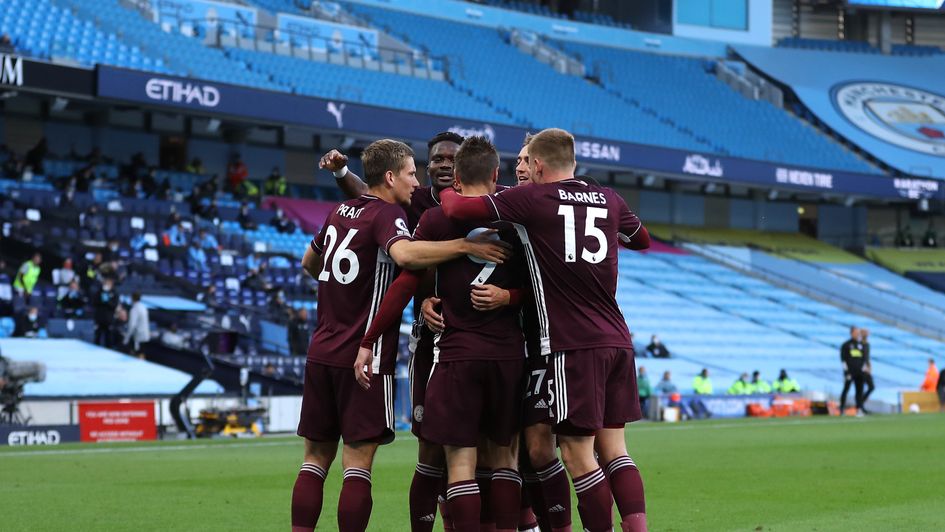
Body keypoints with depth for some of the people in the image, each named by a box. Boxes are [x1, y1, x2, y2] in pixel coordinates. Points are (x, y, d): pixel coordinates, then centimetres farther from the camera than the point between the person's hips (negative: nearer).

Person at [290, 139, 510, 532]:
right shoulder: (387, 213, -10)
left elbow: (309, 262, 30)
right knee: (358, 464, -5)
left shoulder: (340, 212, 14)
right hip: (365, 357, -7)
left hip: (321, 352, 7)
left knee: (316, 459, 11)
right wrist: (466, 246, -30)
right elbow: (404, 253, -33)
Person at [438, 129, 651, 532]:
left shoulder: (531, 199, -3)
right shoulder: (608, 200, 14)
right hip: (616, 340, 6)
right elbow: (641, 239, 33)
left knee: (577, 453, -2)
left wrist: (448, 193, 15)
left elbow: (457, 209, -7)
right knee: (613, 448, 9)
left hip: (574, 346, -6)